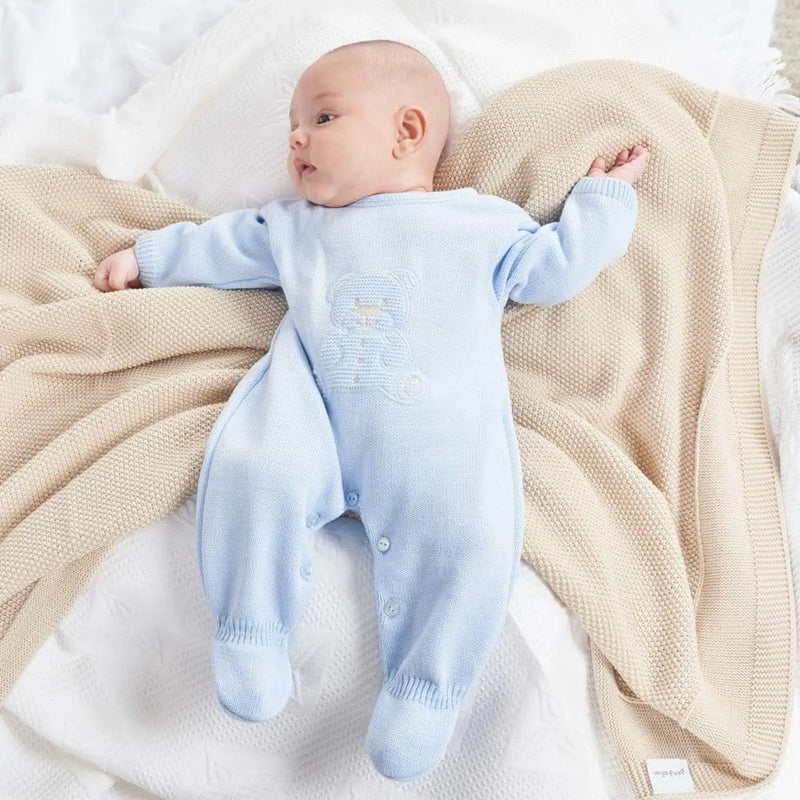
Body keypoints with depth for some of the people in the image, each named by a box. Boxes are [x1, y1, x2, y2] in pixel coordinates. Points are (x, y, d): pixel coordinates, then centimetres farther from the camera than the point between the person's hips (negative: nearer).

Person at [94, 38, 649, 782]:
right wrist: (145, 255, 35)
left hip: (441, 440, -1)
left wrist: (603, 196, 22)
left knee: (471, 541, -21)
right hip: (312, 414, 2)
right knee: (252, 467, -25)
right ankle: (251, 635, -6)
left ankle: (422, 692, -2)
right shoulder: (293, 225, 26)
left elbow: (556, 268, 19)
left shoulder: (484, 223, 17)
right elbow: (223, 246, 34)